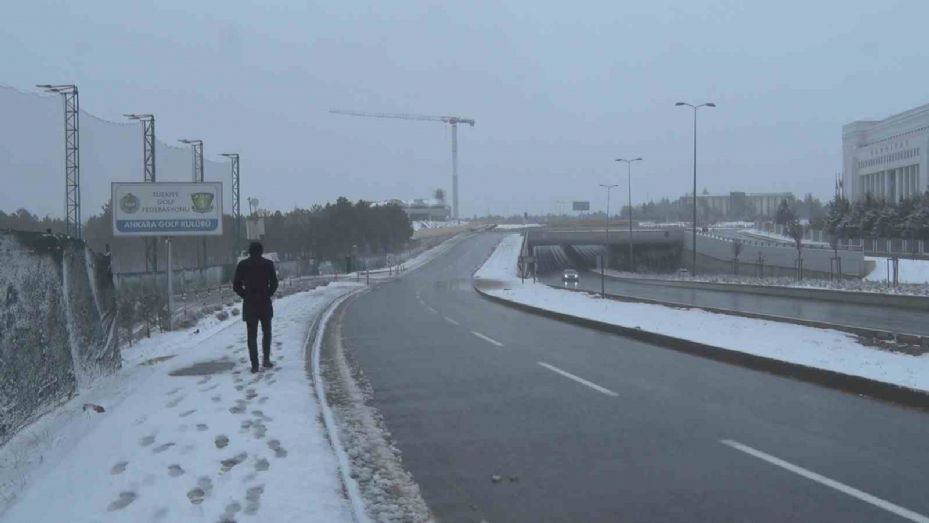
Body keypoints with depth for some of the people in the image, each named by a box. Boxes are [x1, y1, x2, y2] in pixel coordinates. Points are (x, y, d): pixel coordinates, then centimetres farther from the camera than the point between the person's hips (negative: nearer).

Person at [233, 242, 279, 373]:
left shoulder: (242, 265, 0)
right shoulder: (268, 264, -2)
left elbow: (236, 285, -2)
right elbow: (274, 283, -5)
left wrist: (245, 296, 9)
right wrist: (268, 295, 8)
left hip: (249, 304, 1)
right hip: (265, 303, 0)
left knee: (252, 335, 5)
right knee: (266, 332, 16)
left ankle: (254, 364, 3)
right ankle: (266, 359, 8)